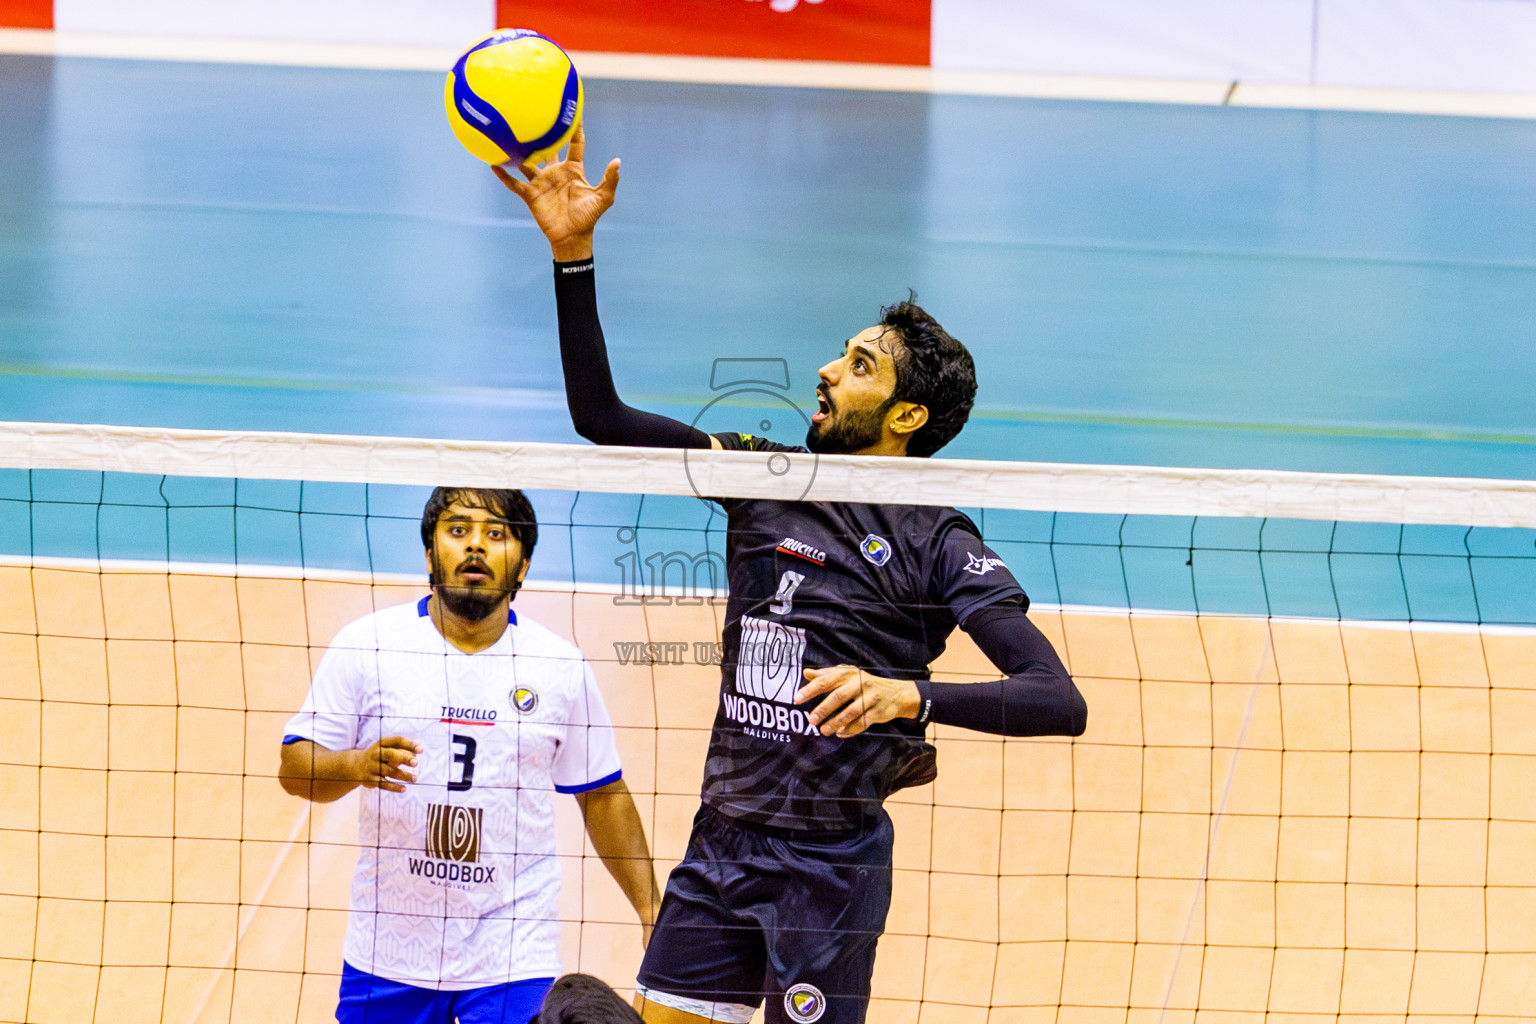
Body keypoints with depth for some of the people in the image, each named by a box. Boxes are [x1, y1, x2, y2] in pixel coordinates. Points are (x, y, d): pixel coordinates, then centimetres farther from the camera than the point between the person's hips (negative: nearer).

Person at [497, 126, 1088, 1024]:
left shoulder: (940, 545, -8)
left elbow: (1060, 702, -17)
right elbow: (601, 415, 6)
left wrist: (909, 695, -31)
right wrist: (573, 252, -2)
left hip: (831, 864, -5)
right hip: (722, 846, 5)